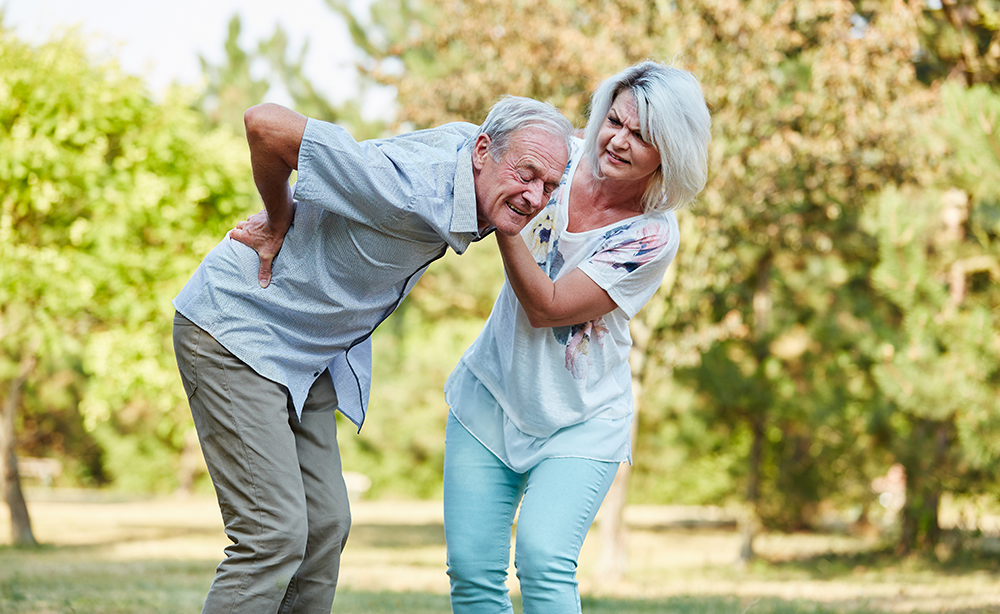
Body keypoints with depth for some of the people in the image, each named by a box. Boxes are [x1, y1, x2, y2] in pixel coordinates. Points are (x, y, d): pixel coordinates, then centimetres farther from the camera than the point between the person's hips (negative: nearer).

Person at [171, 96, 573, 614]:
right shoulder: (409, 191, -32)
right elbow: (265, 125, -34)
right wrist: (279, 221, -19)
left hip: (306, 355, 10)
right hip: (233, 333, -10)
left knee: (325, 526, 8)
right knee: (276, 535, -16)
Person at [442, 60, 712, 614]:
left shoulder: (653, 236, -18)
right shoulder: (558, 159, -8)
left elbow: (546, 307, -22)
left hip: (579, 422, -4)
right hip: (490, 399, 4)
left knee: (543, 558, -22)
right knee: (472, 569, -2)